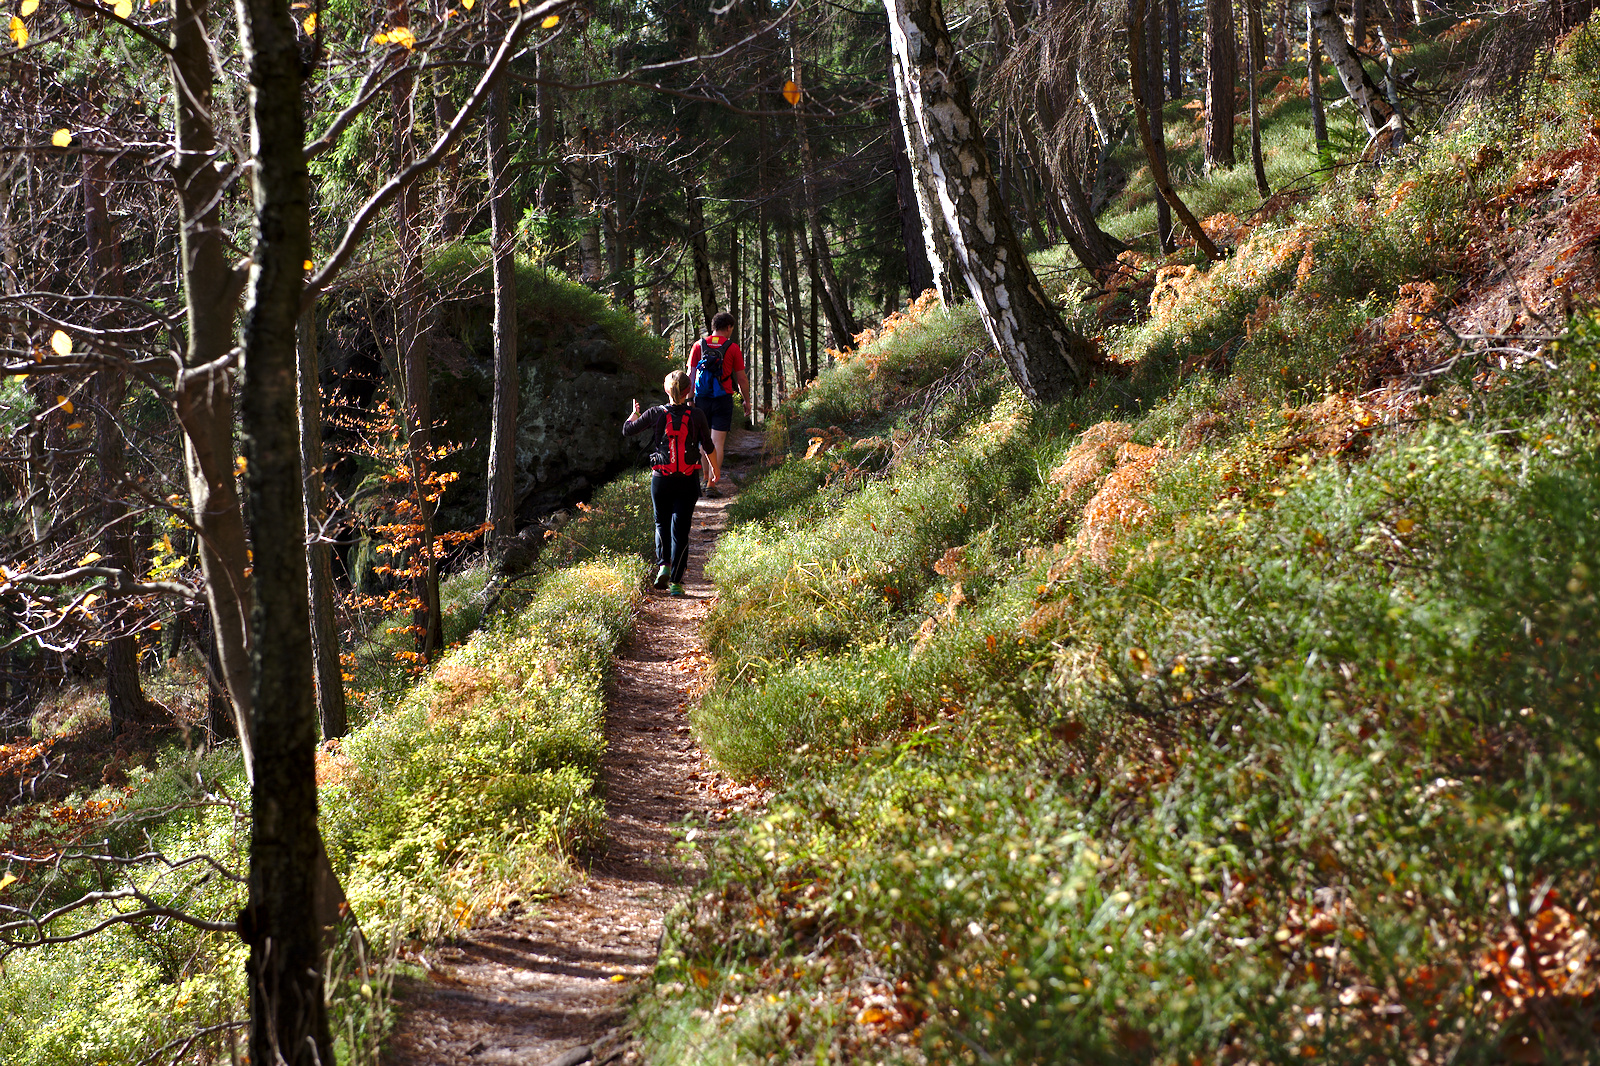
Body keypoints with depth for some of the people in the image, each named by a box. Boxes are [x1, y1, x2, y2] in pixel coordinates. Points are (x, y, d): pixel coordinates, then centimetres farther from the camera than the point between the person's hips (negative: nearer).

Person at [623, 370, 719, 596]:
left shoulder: (655, 414, -6)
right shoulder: (696, 416, -6)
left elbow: (627, 430, 5)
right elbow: (708, 448, 2)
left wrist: (635, 413, 25)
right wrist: (715, 469, 19)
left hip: (661, 479, 0)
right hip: (689, 481, 0)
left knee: (662, 524, 20)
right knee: (680, 529, 5)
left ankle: (663, 564, -3)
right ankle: (676, 583, 1)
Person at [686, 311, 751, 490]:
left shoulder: (699, 345, 3)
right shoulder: (733, 348, -3)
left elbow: (690, 375, 2)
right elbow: (741, 378, 1)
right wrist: (747, 401, 12)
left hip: (701, 399, 3)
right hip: (723, 400, -3)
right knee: (718, 443, -2)